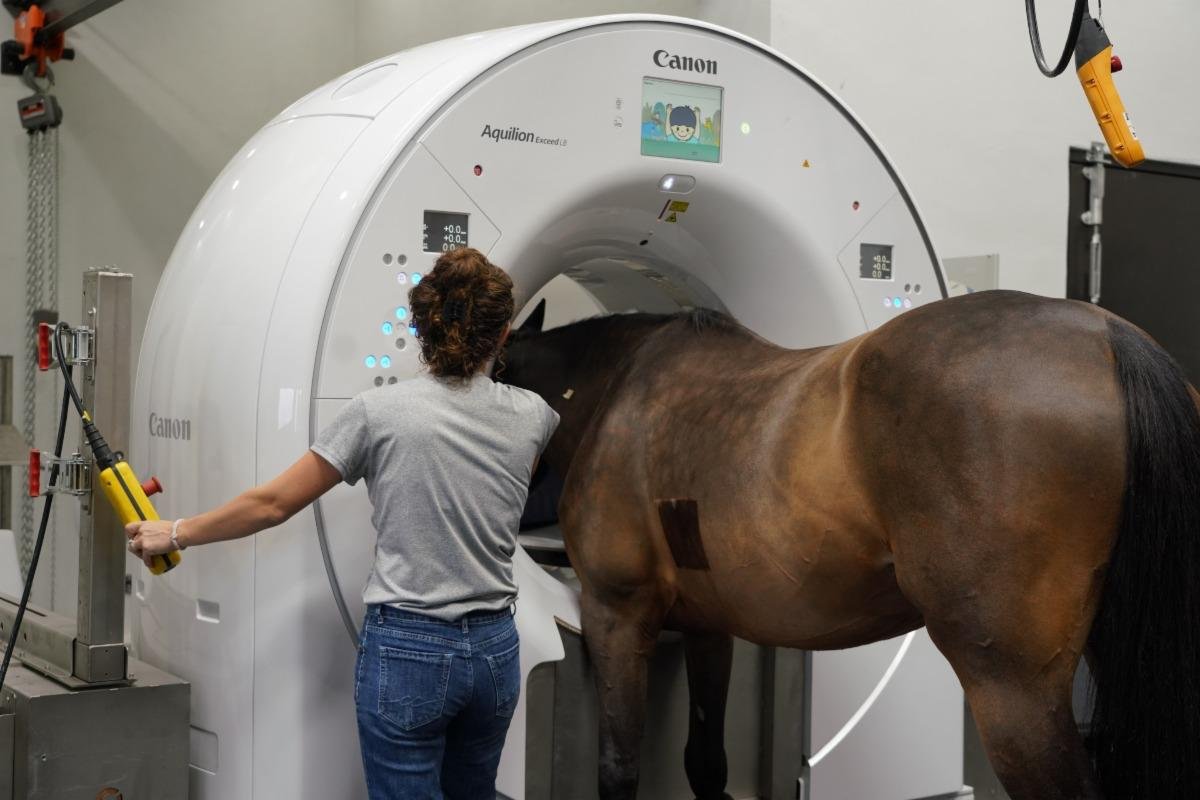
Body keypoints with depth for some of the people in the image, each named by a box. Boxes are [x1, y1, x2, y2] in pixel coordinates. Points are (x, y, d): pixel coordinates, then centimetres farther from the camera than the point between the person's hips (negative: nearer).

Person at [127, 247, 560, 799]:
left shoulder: (380, 412, -9)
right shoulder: (532, 417, 1)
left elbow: (273, 504, -3)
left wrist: (176, 535, 11)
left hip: (407, 650, -4)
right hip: (495, 651, 4)